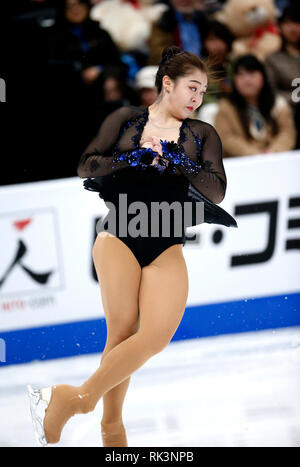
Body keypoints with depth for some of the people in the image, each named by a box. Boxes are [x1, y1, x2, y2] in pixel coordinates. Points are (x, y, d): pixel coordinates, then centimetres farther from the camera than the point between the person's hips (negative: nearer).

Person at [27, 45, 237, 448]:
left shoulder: (203, 135, 14)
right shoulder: (125, 119, 10)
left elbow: (216, 189, 1)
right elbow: (88, 165, 2)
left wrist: (167, 163, -10)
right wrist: (141, 162, -9)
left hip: (168, 246, 2)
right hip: (119, 237, -2)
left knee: (158, 334, -17)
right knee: (122, 333, -9)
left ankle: (74, 399, -7)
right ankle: (112, 426, 6)